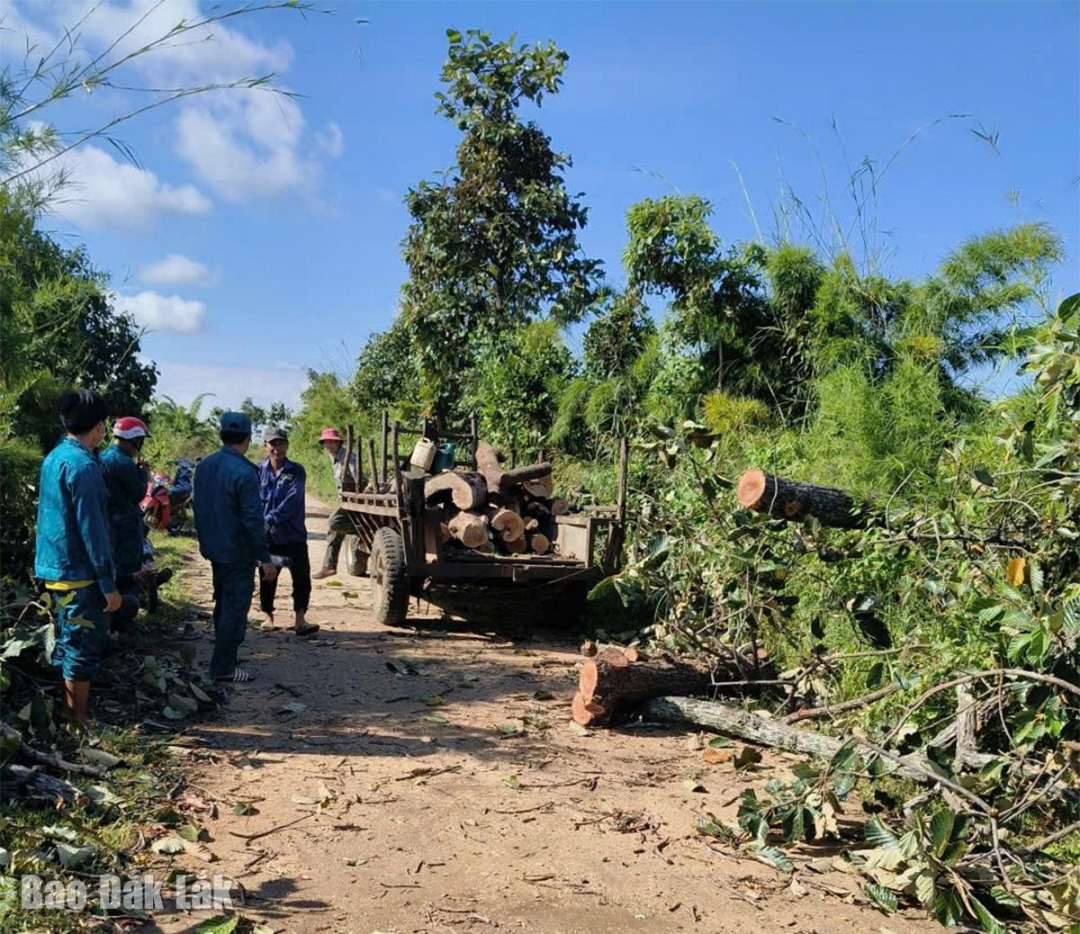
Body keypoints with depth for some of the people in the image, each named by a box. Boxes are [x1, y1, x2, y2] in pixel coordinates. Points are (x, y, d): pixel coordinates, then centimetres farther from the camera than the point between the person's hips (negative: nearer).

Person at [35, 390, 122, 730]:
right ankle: (78, 722, 11)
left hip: (56, 570, 9)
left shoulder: (54, 458, 9)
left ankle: (69, 712, 30)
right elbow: (92, 530, -21)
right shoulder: (83, 466, -20)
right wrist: (108, 584, -17)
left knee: (68, 645, 19)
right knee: (83, 649, 1)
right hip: (80, 574, -9)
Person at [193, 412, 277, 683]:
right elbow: (252, 520, -21)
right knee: (236, 609, -1)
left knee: (223, 603, 21)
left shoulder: (204, 466, 4)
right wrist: (265, 558, -16)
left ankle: (223, 657, 32)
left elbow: (200, 508, 14)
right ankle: (224, 667, 2)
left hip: (213, 548, 8)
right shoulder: (243, 472, -21)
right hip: (237, 553, -8)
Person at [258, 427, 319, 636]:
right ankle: (268, 617, 28)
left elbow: (292, 501, -14)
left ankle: (300, 620, 0)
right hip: (266, 536, 1)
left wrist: (271, 519, -22)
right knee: (267, 579, 12)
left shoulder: (296, 471, -3)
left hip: (293, 535, -1)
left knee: (302, 576, -6)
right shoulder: (259, 471, 2)